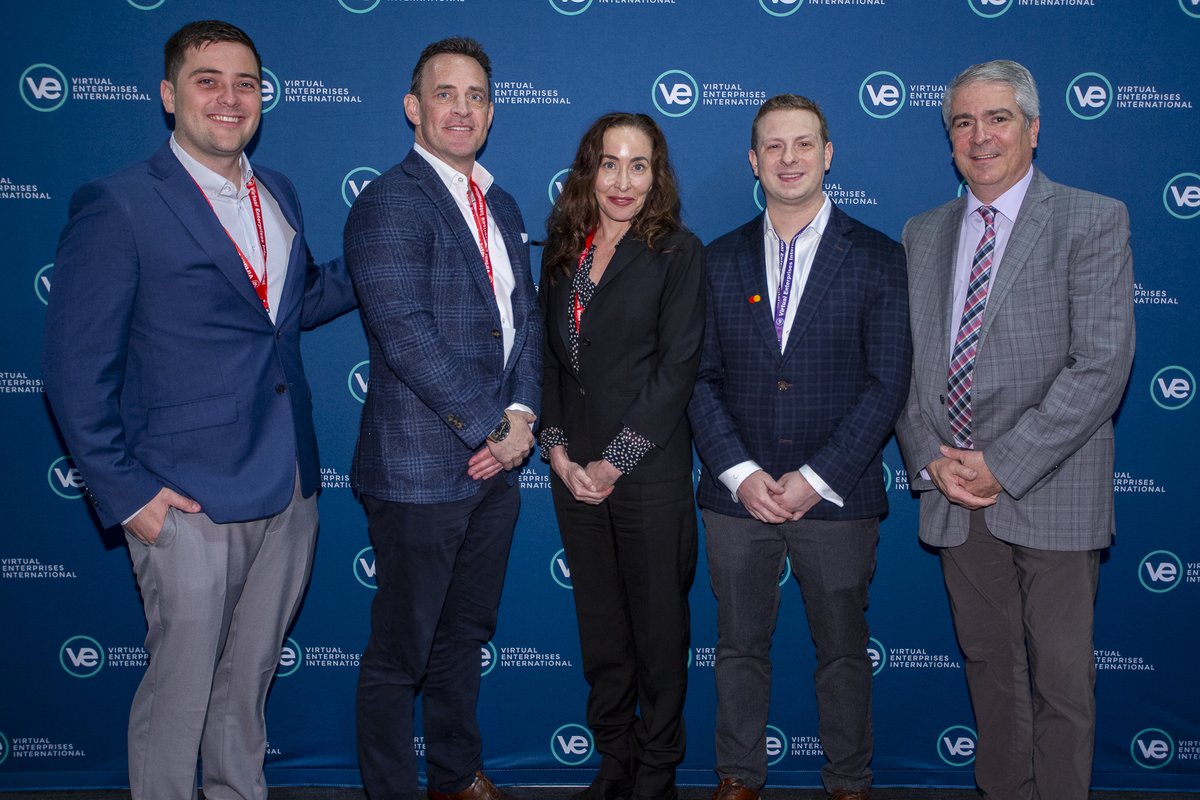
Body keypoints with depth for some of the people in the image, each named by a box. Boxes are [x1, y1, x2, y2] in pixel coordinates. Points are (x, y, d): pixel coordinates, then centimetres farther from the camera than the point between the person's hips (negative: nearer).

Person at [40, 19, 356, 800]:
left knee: (249, 678, 22)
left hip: (289, 491, 6)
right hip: (189, 502, -6)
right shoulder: (117, 206, -10)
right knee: (180, 690, 7)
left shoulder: (279, 193, 10)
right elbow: (77, 368, -10)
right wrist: (125, 492, -13)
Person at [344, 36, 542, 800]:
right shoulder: (389, 203, -12)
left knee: (466, 634, 21)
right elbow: (406, 336, -20)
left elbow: (526, 316, 12)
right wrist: (494, 428, -15)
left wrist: (522, 414, -5)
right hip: (419, 469, -8)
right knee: (401, 651, 6)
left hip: (494, 462, 8)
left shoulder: (502, 207, 14)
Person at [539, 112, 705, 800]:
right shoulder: (562, 249, 10)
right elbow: (547, 356, 10)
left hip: (650, 476, -4)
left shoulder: (678, 252, -5)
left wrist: (614, 462, -13)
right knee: (599, 627, 14)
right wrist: (557, 450, -2)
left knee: (659, 630, 7)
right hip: (574, 473, 4)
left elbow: (677, 368, -11)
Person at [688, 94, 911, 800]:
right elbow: (701, 378, 4)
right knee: (740, 646, 12)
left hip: (838, 498, -2)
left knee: (843, 649, 12)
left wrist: (816, 479, -13)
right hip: (737, 496, 2)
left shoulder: (879, 258, -1)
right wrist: (740, 473, -9)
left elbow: (887, 383, -6)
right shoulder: (721, 260, 7)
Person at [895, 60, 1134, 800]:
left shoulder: (1093, 221, -4)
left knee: (1062, 679, 5)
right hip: (955, 492, 4)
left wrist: (1003, 465, -16)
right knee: (989, 668, 15)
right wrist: (930, 459, -5)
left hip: (1050, 494, -4)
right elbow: (904, 362, 10)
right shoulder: (923, 235, 11)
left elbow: (1103, 364, -13)